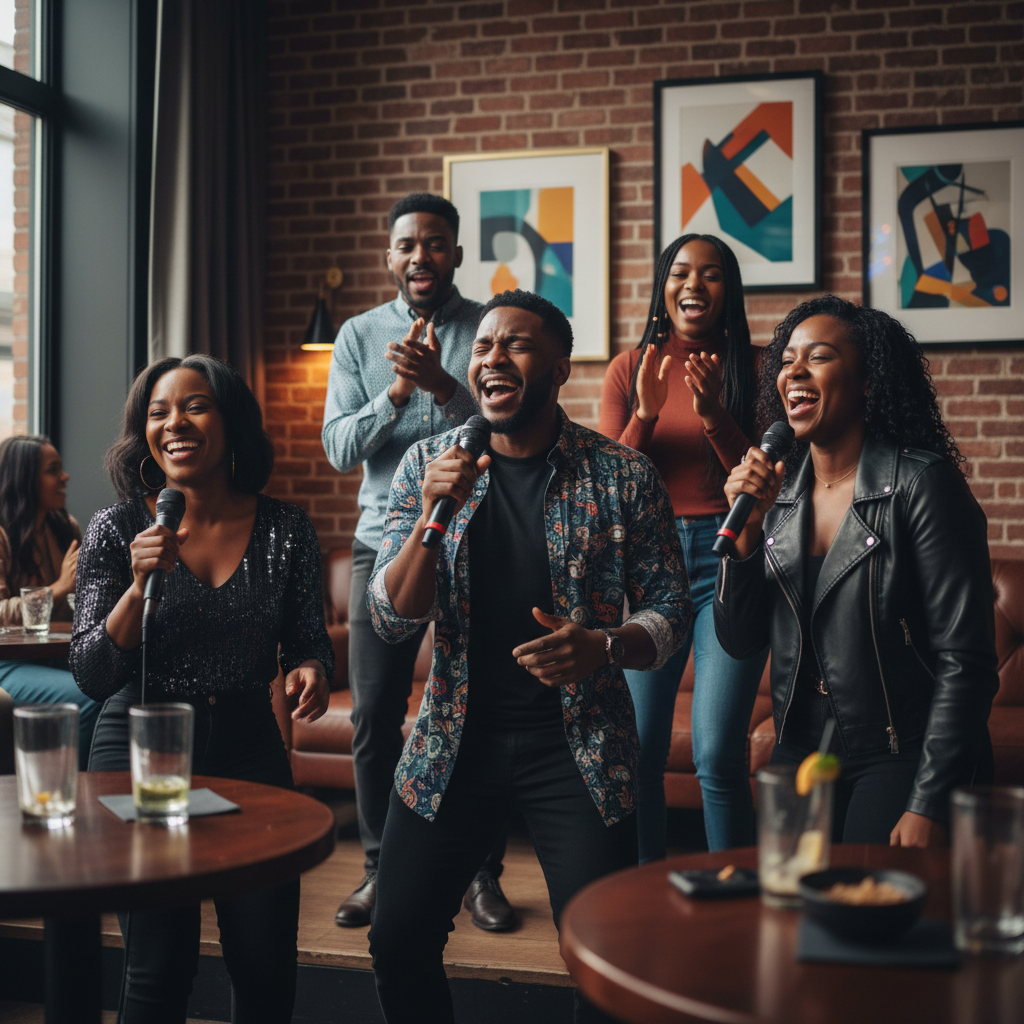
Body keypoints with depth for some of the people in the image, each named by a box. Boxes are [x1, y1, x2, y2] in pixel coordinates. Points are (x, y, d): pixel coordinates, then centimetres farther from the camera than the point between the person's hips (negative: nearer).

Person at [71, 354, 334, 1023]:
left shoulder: (286, 530, -1)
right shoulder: (117, 530, -4)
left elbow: (310, 641, 11)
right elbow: (91, 678, -5)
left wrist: (311, 669, -12)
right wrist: (140, 585, -20)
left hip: (249, 749, 2)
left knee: (268, 964, 2)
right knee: (161, 966, -1)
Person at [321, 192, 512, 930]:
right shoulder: (360, 335, 8)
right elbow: (339, 448, 1)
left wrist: (443, 385, -22)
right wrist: (398, 391, -15)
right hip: (385, 542, 2)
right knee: (374, 714, 2)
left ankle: (482, 871, 15)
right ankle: (382, 868, 18)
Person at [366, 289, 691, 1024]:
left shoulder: (623, 476, -6)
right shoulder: (428, 465, 0)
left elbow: (671, 611, -1)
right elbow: (391, 621, -4)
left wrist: (605, 647, -22)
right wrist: (434, 514, -21)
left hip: (580, 746, -2)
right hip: (454, 742, 2)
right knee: (398, 944, 7)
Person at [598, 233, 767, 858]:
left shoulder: (750, 371, 4)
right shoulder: (629, 370, 8)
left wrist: (712, 413, -17)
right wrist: (646, 413, -13)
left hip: (728, 558, -2)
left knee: (719, 756, -8)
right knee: (638, 752, 2)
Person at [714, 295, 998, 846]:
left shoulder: (920, 483, -14)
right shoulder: (779, 490, 4)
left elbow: (965, 660, -15)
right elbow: (738, 640, 4)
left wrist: (928, 806, -18)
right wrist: (748, 528, -10)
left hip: (903, 759, -5)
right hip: (801, 753, 5)